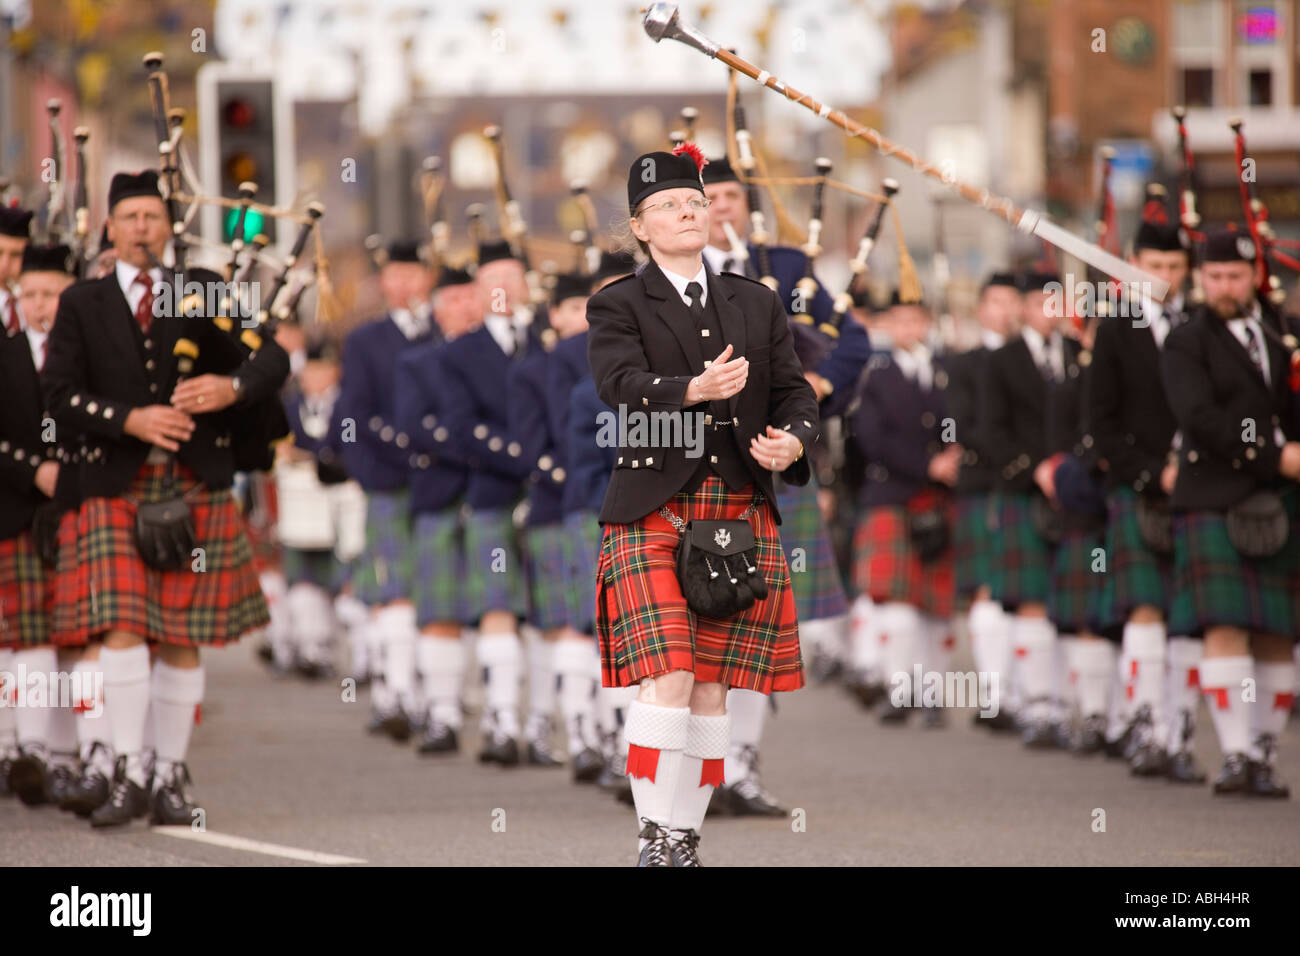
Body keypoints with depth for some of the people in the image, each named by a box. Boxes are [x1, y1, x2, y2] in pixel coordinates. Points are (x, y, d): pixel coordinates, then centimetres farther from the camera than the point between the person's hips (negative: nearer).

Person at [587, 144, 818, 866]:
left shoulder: (757, 305, 16)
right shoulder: (618, 306, 3)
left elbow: (794, 391, 12)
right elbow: (621, 385, -14)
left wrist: (792, 440, -11)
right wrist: (695, 390, -32)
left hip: (741, 513, 4)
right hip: (654, 513, -4)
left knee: (712, 686, 4)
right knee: (667, 679, -15)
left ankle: (688, 839, 10)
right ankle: (656, 840, -10)